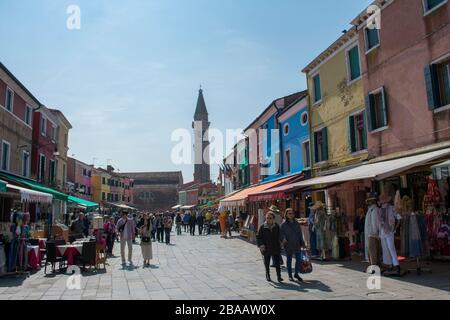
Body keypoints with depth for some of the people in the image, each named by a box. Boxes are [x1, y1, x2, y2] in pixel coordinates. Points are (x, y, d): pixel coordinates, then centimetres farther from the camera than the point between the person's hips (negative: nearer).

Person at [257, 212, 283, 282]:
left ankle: (279, 276, 4)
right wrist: (261, 245, -15)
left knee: (277, 263, -4)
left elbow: (279, 236, 10)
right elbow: (258, 237, -3)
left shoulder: (276, 226, 2)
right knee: (267, 263, 11)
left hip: (276, 248, 1)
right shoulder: (263, 227, -5)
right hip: (266, 249, 0)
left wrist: (279, 246, 5)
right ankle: (267, 276, 28)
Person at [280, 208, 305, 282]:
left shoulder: (296, 223, 7)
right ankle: (290, 275, 21)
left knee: (299, 260, 4)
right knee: (289, 260, 8)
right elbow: (281, 234, -6)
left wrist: (302, 243, 11)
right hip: (288, 245, -3)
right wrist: (283, 239, -26)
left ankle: (296, 274, 23)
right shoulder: (284, 224, -6)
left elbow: (300, 234, 12)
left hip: (297, 245, 4)